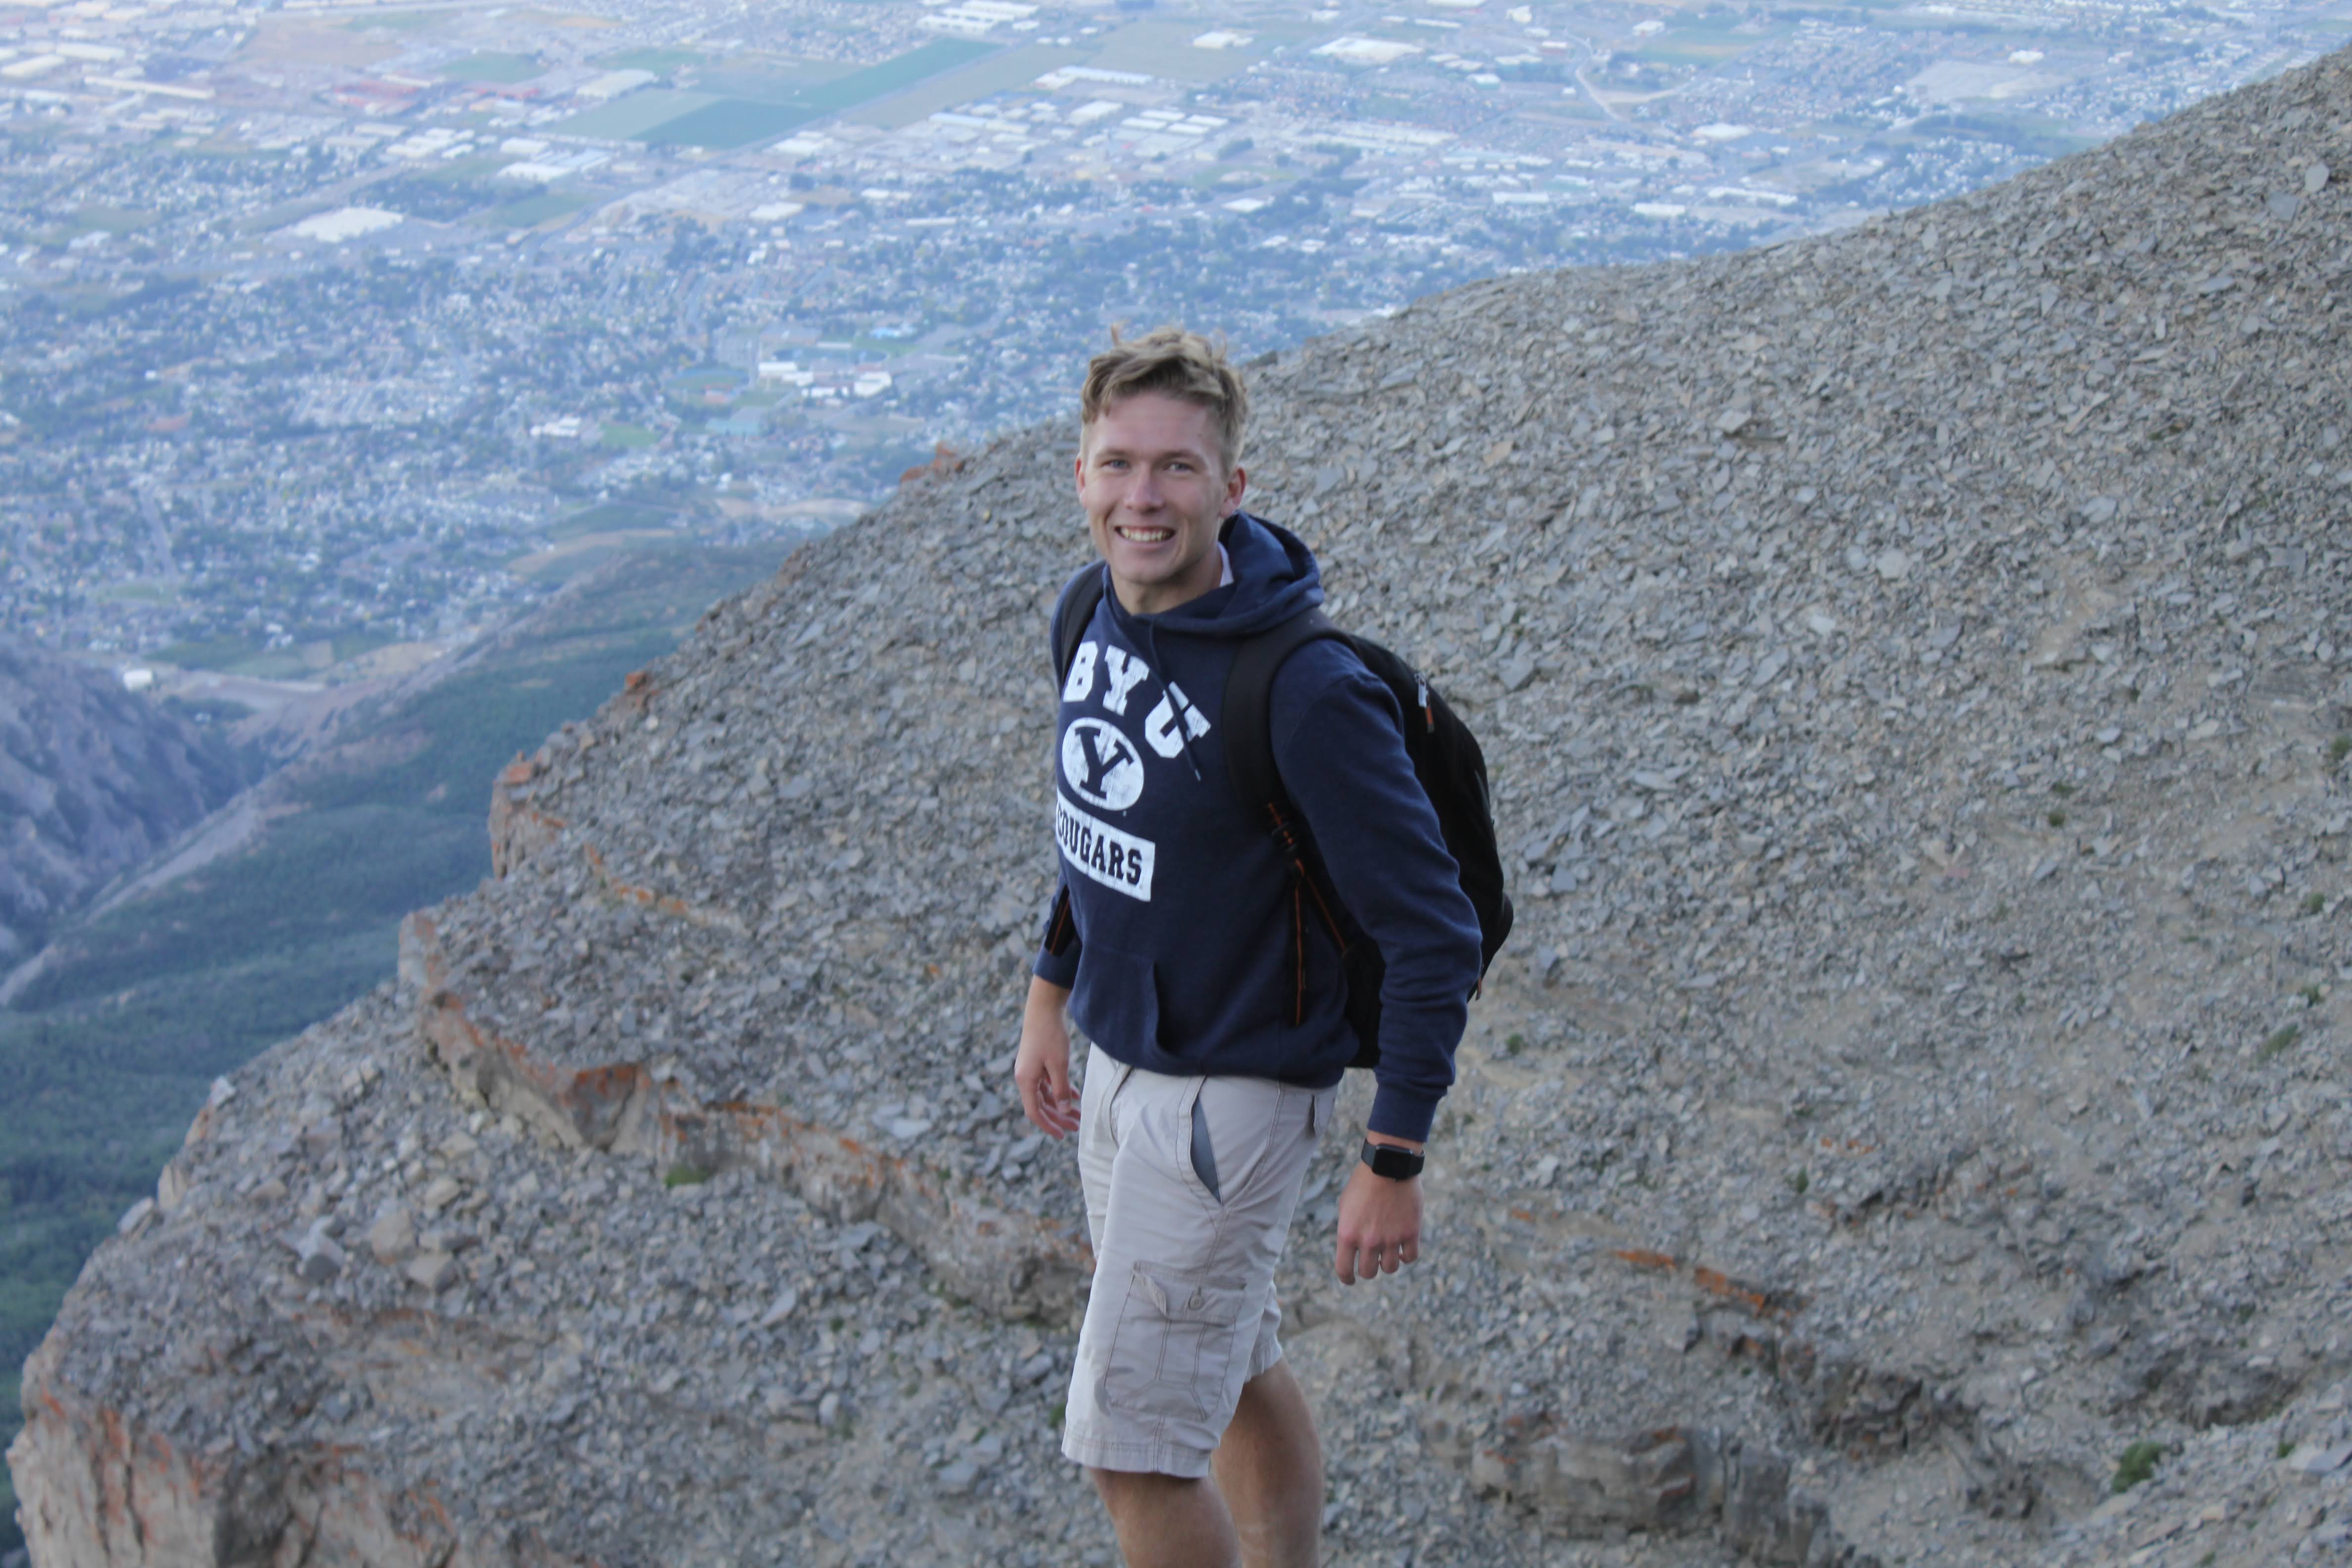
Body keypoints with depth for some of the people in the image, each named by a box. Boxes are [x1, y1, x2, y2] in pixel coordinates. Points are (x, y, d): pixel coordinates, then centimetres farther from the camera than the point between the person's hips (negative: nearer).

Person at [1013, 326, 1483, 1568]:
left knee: (1131, 1451, -3)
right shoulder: (1102, 613, -3)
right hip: (1119, 1055, 8)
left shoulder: (1307, 694, -27)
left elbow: (1434, 936, -23)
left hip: (1231, 1093, -8)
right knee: (1235, 1375, 24)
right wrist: (1052, 993, 19)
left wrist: (1395, 1163, -22)